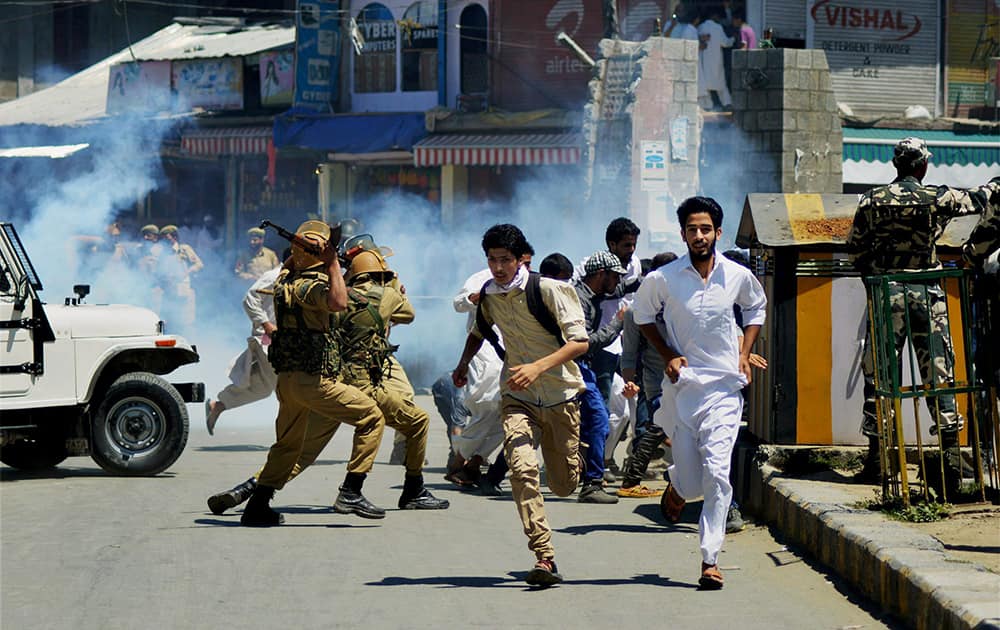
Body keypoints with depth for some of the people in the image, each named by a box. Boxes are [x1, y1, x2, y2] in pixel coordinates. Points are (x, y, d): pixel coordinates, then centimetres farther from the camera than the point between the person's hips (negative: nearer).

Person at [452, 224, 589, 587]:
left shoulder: (549, 290, -14)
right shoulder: (488, 295, 2)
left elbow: (579, 342, -20)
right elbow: (479, 330, 26)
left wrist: (538, 367, -32)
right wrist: (464, 363, 12)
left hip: (560, 395, -2)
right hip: (518, 398, 2)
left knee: (564, 485, 8)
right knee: (522, 469, -23)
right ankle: (544, 558, -25)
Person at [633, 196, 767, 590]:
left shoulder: (738, 277, 0)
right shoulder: (662, 280, -5)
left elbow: (756, 306, 21)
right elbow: (644, 315, 13)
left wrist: (744, 353, 10)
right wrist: (668, 355, 1)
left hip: (724, 386, 0)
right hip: (682, 384, 0)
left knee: (717, 474, -12)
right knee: (691, 480, 1)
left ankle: (710, 558, -7)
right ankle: (676, 487, 39)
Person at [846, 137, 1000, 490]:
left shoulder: (872, 201, 0)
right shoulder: (938, 199, -1)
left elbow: (855, 249, 8)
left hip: (886, 292, 0)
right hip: (927, 295, 0)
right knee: (938, 373, 1)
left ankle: (876, 458, 7)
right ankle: (951, 457, -5)